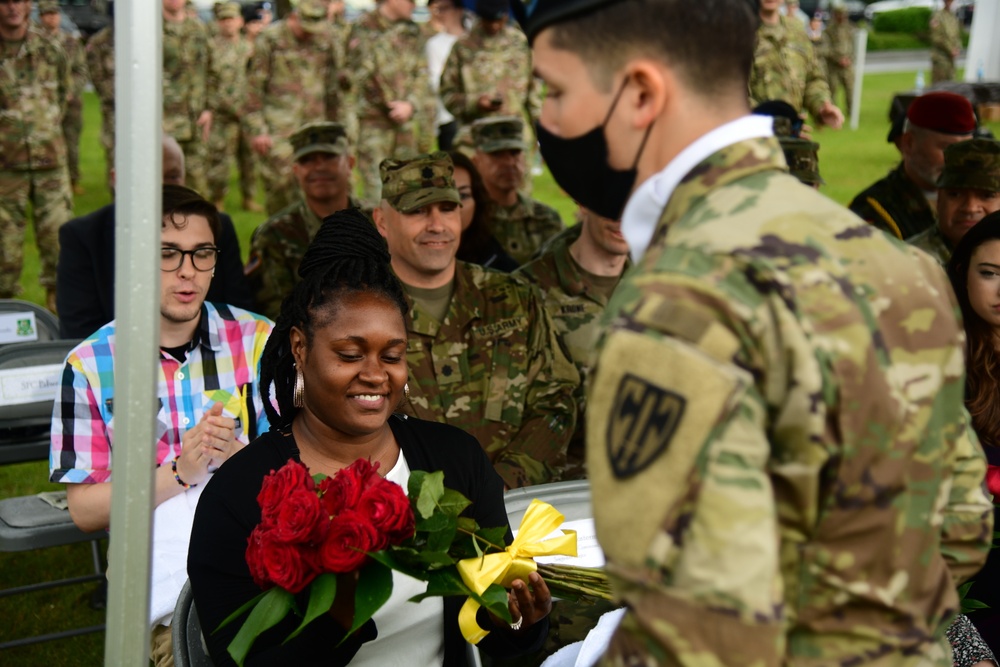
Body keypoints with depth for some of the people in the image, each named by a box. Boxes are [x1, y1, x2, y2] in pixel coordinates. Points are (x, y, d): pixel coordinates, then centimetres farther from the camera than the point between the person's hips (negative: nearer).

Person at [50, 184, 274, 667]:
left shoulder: (259, 341, 6)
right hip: (164, 561, -2)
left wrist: (242, 456, -15)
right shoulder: (91, 364, 3)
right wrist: (178, 473, -13)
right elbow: (84, 508, 2)